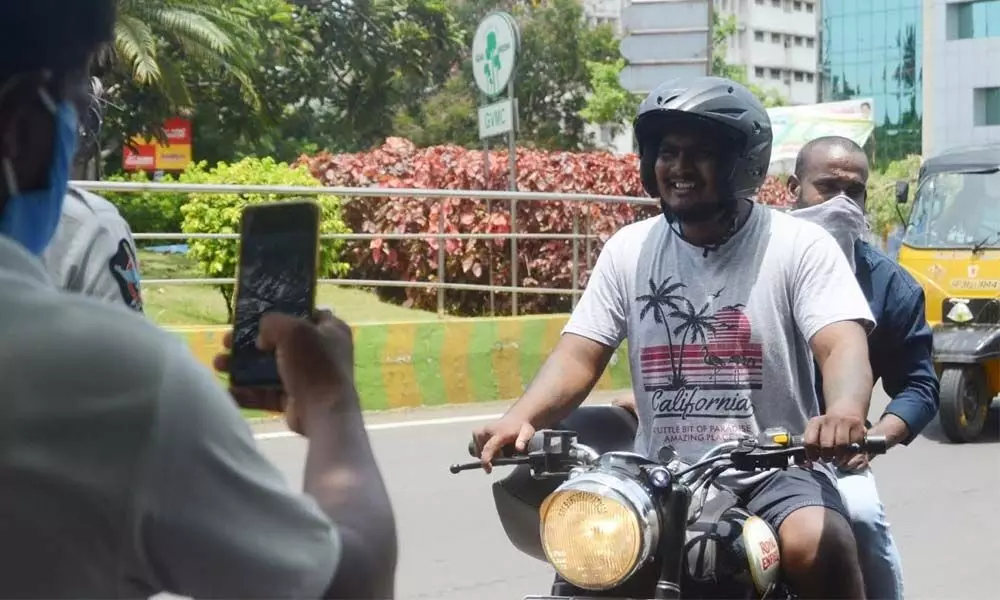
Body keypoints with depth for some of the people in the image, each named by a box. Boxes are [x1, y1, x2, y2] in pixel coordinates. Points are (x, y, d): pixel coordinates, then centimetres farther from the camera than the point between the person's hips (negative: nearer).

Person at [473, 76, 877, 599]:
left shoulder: (799, 245, -3)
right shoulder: (628, 248, 8)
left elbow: (844, 345, -16)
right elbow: (579, 356, 3)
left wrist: (844, 412, -40)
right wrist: (520, 418, -18)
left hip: (777, 469, -3)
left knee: (817, 547, -31)